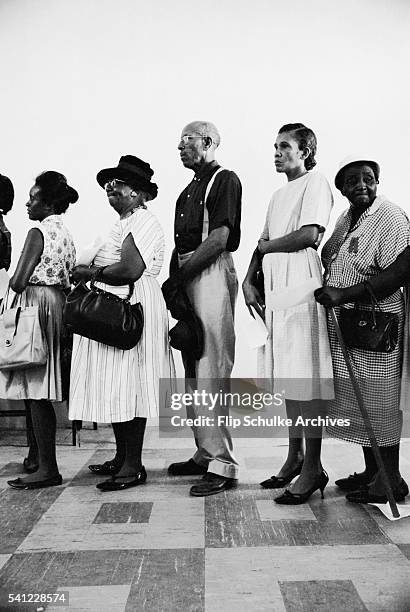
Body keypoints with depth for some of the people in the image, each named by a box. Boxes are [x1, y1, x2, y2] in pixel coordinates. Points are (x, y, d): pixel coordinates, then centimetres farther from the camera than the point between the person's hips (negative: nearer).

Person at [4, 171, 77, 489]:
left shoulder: (38, 233, -10)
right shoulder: (66, 234, 15)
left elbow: (18, 281, -16)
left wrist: (13, 282, 5)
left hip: (36, 306, -9)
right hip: (59, 305, 9)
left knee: (36, 394, -4)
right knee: (42, 395, 12)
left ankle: (47, 469, 0)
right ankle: (43, 460, 19)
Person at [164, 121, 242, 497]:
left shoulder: (225, 180, -3)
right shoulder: (190, 188, 24)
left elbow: (220, 238, -14)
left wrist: (179, 274, -14)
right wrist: (170, 281, 7)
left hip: (212, 273, -9)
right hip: (187, 278, 9)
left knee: (212, 370, -11)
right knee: (193, 369, 10)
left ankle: (223, 463, -6)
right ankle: (205, 452, 20)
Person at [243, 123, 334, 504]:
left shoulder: (315, 184, 0)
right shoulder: (279, 194, 25)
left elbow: (309, 235, -14)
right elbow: (263, 243, 20)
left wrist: (267, 245, -1)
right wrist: (248, 281, 7)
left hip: (301, 285, -8)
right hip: (274, 286, 8)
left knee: (305, 374, -8)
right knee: (287, 374, 9)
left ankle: (312, 467, -2)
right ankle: (294, 457, 18)